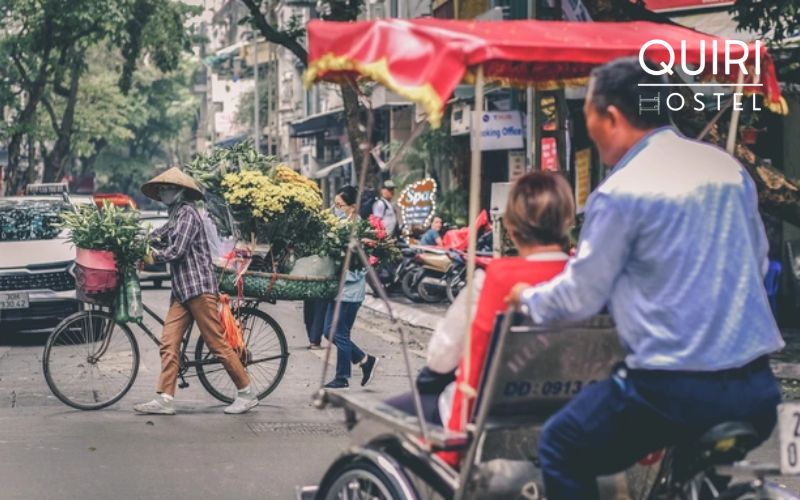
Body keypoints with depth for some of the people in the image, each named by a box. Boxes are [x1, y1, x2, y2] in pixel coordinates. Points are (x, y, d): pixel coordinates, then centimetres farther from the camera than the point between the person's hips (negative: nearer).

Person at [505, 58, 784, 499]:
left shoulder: (621, 192, -11)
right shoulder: (729, 167, 8)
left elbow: (581, 296, -1)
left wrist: (529, 297, 19)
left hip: (675, 389, -6)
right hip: (756, 386, 7)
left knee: (561, 449, 14)